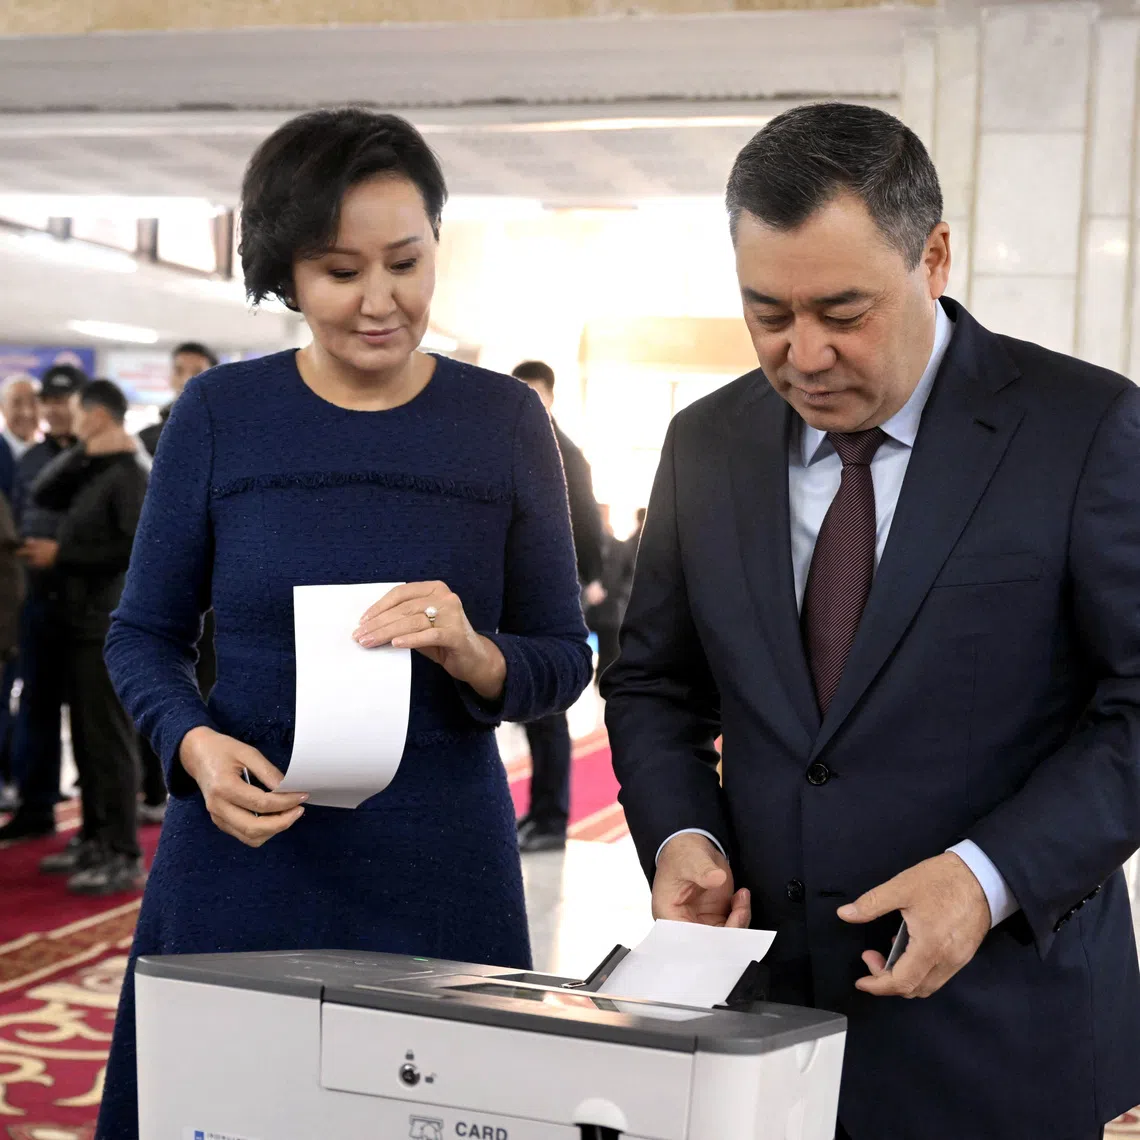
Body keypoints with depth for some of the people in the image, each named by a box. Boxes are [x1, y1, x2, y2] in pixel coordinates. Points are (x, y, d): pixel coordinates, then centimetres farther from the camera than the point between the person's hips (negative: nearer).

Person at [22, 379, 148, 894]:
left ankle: (125, 856, -2)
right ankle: (95, 838, 23)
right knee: (86, 736, 14)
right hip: (81, 622, 9)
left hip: (110, 627, -9)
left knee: (109, 739, -6)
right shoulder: (89, 475, 16)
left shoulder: (128, 474, -11)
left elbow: (135, 548, -20)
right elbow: (42, 495, 8)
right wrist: (83, 454, -3)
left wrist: (60, 555, -14)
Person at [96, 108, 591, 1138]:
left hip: (441, 869, 1)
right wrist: (195, 744, -14)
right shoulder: (220, 415, 0)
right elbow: (144, 635, 6)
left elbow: (564, 660, 3)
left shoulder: (503, 420, 1)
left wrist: (473, 656, -18)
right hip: (241, 861, 0)